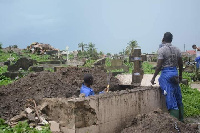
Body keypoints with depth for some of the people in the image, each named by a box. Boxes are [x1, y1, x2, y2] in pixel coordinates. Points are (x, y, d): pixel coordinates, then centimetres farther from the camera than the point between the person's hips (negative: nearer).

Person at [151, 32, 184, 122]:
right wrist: (180, 75, 25)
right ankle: (181, 119, 26)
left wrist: (153, 78, -5)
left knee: (171, 99, -3)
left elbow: (159, 66, -14)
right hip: (175, 73, 6)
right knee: (178, 98, 15)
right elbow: (180, 64, 12)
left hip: (166, 74, -6)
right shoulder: (177, 50, 8)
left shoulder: (161, 50, -10)